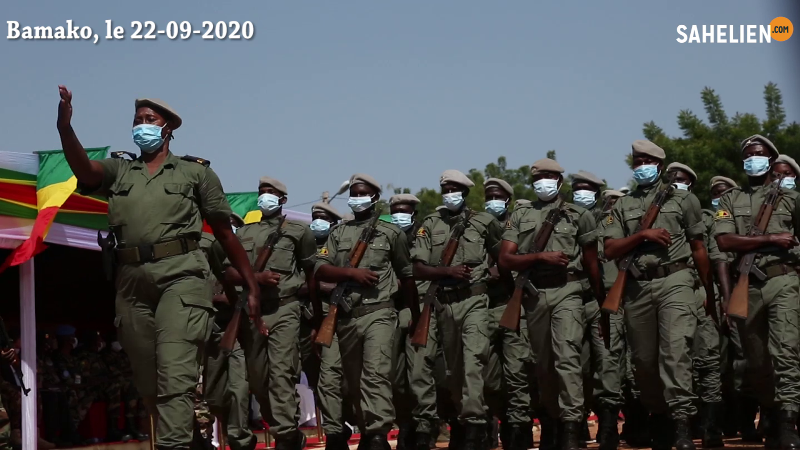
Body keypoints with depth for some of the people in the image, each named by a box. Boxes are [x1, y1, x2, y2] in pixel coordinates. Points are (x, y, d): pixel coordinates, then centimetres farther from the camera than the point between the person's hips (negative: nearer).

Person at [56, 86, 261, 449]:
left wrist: (252, 285, 8)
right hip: (132, 283, 4)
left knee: (174, 374, -17)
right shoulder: (119, 170, 20)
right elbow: (84, 171, -3)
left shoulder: (196, 172, 13)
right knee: (148, 384, 8)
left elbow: (225, 232, 11)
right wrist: (65, 128, -22)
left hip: (180, 276, -4)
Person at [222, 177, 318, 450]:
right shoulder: (244, 233, 19)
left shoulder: (298, 231, 9)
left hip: (284, 310, -5)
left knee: (281, 374, -16)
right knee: (257, 380, 6)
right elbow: (230, 273, 10)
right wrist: (257, 277, -8)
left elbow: (311, 275, 11)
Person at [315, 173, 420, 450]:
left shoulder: (391, 233, 7)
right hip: (346, 315, 4)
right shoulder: (338, 233, 15)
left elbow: (406, 276, 13)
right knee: (354, 380, 9)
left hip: (378, 313, -4)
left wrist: (415, 315, 16)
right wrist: (352, 273, -11)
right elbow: (320, 270, 4)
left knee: (376, 374, -19)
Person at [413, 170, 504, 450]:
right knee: (454, 366, 11)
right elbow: (418, 269, 2)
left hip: (474, 300, -3)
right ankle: (460, 418, 23)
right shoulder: (430, 225, 8)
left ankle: (474, 426, -21)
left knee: (473, 361, -17)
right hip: (445, 303, 3)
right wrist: (447, 271, -11)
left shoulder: (483, 221, 4)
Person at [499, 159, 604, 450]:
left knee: (567, 357, -17)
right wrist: (541, 256, -10)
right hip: (534, 294, 3)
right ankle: (549, 423, 24)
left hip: (567, 291, -3)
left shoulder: (578, 215, 7)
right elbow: (505, 260, 2)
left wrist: (601, 300, 16)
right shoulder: (519, 217, 12)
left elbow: (591, 263, 12)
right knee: (543, 364, 10)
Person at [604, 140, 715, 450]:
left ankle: (681, 424, -24)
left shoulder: (682, 199, 11)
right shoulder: (622, 206, 16)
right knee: (643, 358, 6)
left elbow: (698, 248, 13)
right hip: (637, 287, 3)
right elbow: (610, 250, 6)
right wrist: (642, 235, -8)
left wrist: (710, 291, 13)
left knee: (676, 348, -18)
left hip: (675, 281, -3)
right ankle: (657, 418, 22)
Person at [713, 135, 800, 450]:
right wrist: (770, 239, -7)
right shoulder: (730, 199, 13)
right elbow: (724, 242, -2)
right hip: (747, 286, 3)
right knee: (756, 360, 7)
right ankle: (770, 420, 21)